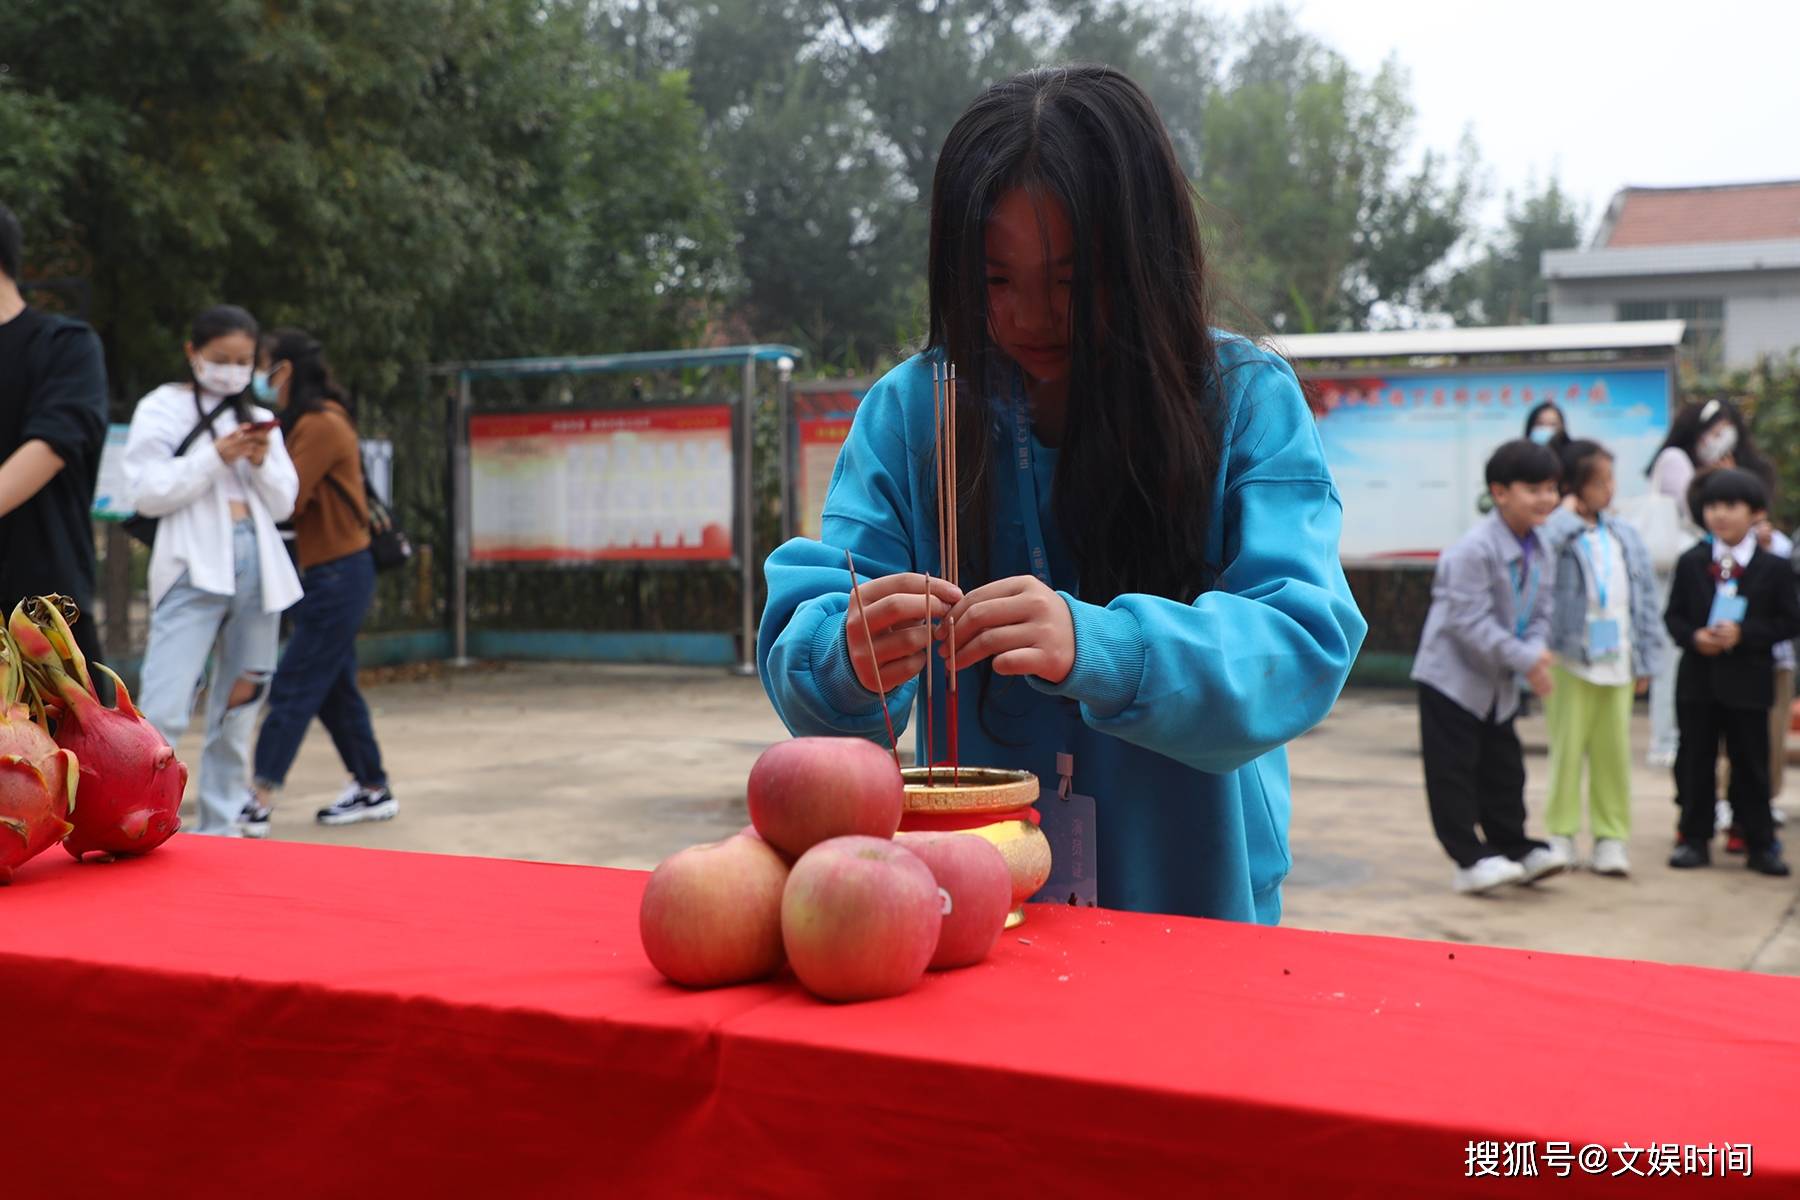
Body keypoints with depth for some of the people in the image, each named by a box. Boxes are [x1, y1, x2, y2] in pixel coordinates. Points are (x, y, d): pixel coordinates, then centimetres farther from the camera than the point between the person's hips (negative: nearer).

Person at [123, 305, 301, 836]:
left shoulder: (260, 420, 18)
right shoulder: (161, 408, 5)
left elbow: (283, 504, 14)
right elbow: (146, 493, -5)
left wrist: (262, 463, -4)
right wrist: (215, 458, -12)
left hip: (259, 569, 5)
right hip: (194, 569, -5)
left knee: (237, 713, 8)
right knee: (162, 712, -15)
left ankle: (221, 829, 16)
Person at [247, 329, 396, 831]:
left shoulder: (321, 424, -15)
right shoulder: (309, 421, 15)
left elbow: (286, 498, -20)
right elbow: (284, 492, 7)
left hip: (337, 576, -10)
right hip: (331, 573, 10)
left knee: (293, 689, -9)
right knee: (334, 689, 15)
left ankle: (259, 803, -8)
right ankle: (373, 789, 24)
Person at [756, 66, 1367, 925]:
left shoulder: (1247, 402, -3)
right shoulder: (908, 410, 1)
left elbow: (1305, 641, -13)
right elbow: (800, 646, -3)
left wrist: (1096, 650, -30)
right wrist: (849, 659, -27)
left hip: (1195, 903, -2)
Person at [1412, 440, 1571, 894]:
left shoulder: (1539, 554, 4)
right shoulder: (1473, 550, -23)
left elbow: (1539, 614, 8)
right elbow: (1470, 621, -27)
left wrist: (1536, 650, -14)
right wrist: (1524, 659, -27)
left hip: (1499, 684, 8)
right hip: (1452, 676, -8)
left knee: (1503, 770, 14)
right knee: (1454, 772, -2)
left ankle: (1515, 848, 24)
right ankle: (1469, 859, 4)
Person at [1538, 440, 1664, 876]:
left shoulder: (1625, 536, 12)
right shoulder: (1557, 532, -4)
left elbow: (1646, 599, 15)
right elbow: (1538, 551, -30)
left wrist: (1645, 661, 10)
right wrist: (1567, 515, -14)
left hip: (1617, 662, 4)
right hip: (1569, 660, -4)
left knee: (1615, 750, 5)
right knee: (1568, 747, 0)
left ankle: (1611, 836, 14)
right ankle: (1561, 832, 12)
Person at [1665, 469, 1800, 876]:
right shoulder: (1691, 563, 5)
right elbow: (1673, 615, 6)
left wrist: (1744, 634, -17)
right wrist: (1693, 637, -14)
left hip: (1748, 684, -2)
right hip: (1697, 681, 2)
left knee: (1751, 764, 5)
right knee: (1695, 762, 7)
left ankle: (1760, 843, 15)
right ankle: (1695, 838, 17)